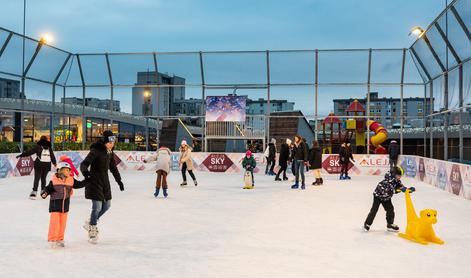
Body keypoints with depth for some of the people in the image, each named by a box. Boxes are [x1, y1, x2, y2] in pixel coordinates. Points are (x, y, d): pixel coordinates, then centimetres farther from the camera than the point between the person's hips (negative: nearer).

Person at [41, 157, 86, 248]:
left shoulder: (71, 180, 3)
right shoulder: (54, 180, -9)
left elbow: (79, 184, 12)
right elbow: (48, 188, -6)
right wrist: (44, 193, -25)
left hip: (65, 205, 5)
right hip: (55, 204, -4)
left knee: (63, 223, 9)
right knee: (54, 222, -6)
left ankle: (59, 239, 21)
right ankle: (52, 239, 5)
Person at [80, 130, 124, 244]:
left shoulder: (110, 152, 6)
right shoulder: (96, 151, -17)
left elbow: (113, 167, 17)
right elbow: (84, 164, -26)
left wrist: (119, 180, 19)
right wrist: (85, 172, -46)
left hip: (105, 181, 8)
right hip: (94, 181, -8)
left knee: (107, 205, 14)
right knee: (97, 207, -7)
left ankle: (90, 222, 35)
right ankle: (92, 229, 15)